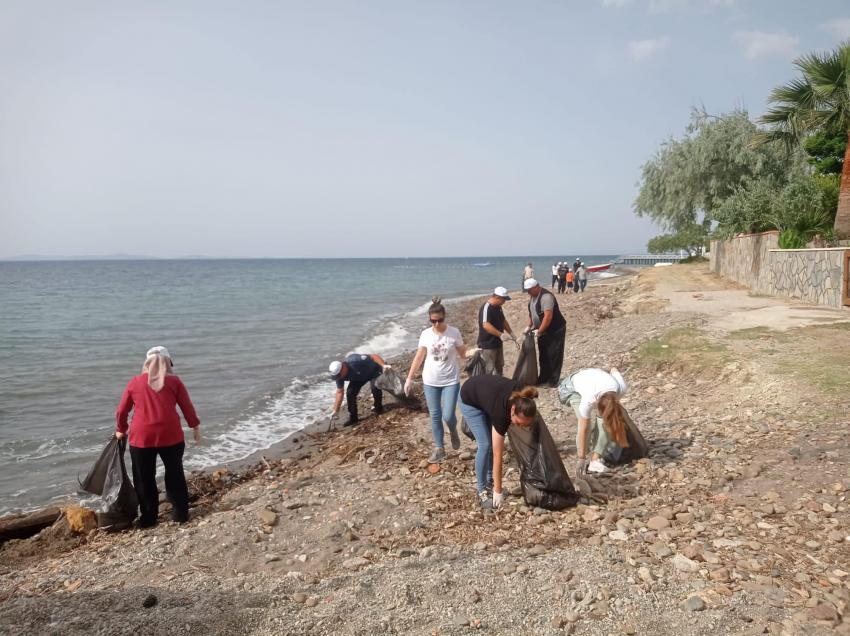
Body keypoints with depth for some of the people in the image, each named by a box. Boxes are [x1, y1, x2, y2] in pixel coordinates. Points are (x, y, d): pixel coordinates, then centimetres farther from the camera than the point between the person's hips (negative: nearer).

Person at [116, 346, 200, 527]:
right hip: (170, 436, 0)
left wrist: (121, 430, 27)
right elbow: (187, 407, 6)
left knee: (144, 479, 12)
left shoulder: (134, 382, 6)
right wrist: (195, 426, 19)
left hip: (141, 437, 0)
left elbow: (122, 411, 11)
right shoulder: (174, 381, 3)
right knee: (174, 474, 14)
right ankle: (180, 513, 16)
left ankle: (149, 517, 17)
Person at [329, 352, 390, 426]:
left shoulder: (355, 361, -43)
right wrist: (336, 410, -12)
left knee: (375, 387, -29)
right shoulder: (339, 375, -21)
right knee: (350, 392, -9)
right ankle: (353, 418, 2)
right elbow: (339, 392, -12)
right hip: (359, 377, 5)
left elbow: (374, 356, -38)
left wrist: (384, 365, -53)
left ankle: (378, 408, -2)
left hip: (374, 371, -5)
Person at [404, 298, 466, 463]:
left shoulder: (454, 332, -9)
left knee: (448, 416, -7)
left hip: (451, 380, -2)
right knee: (435, 416, 8)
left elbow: (462, 353, 1)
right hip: (430, 381, 2)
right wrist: (410, 378, 3)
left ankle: (453, 431, 29)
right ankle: (439, 449, 23)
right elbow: (419, 357, 3)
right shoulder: (426, 334, -4)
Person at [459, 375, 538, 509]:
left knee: (494, 444, -1)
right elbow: (497, 455, -33)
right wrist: (498, 491, -29)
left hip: (487, 392, 6)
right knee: (486, 444, -14)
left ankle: (489, 483, 13)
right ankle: (482, 491, -3)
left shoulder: (522, 398, -28)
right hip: (470, 400, -6)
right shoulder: (501, 412, -39)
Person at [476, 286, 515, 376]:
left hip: (498, 343, 10)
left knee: (499, 367, 22)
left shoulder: (498, 307, 7)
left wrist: (511, 333, 17)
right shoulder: (486, 308, -23)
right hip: (487, 344, -10)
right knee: (488, 370, -3)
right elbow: (485, 325, -35)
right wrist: (500, 334, -36)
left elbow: (503, 320, 21)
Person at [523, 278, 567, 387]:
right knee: (543, 356, 14)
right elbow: (531, 312, 17)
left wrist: (539, 331, -28)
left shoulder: (546, 296, -25)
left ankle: (552, 381, 3)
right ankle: (543, 379, 23)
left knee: (553, 356, -3)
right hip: (543, 331, 9)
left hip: (556, 331, -9)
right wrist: (529, 326, 5)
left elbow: (548, 316, -30)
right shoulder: (533, 297, 5)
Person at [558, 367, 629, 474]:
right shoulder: (588, 400, -44)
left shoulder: (622, 388, -35)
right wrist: (581, 458, -28)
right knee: (586, 425, -26)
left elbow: (614, 370, -11)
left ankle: (595, 460, -17)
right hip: (573, 386, -4)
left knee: (604, 422, -22)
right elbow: (582, 431, -33)